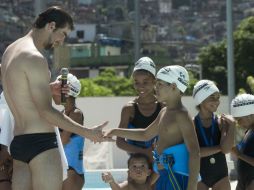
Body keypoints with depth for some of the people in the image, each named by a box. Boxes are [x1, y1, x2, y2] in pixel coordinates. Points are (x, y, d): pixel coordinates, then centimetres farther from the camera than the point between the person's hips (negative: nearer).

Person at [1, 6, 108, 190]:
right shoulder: (35, 58, -14)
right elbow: (46, 112, -17)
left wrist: (48, 89, 18)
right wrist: (87, 132, -14)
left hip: (18, 142, 9)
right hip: (40, 141, -9)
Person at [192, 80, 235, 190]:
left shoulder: (222, 122, -4)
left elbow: (226, 149, -16)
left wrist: (232, 125, -20)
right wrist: (219, 147, -15)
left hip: (220, 174, 2)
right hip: (199, 175, -1)